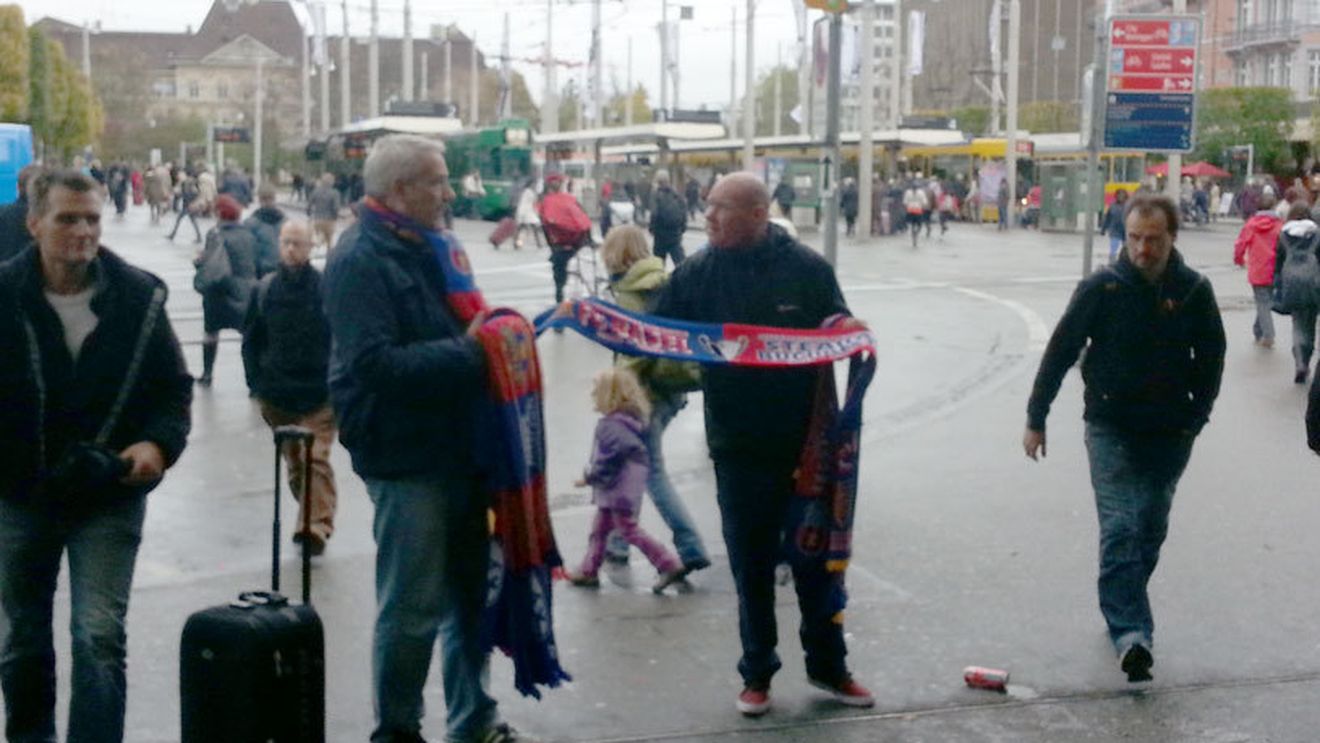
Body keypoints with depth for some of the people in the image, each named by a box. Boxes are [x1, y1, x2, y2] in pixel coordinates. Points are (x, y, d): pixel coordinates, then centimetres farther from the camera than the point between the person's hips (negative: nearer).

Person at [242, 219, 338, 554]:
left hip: (319, 394, -4)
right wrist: (257, 383, 4)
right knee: (294, 462, 14)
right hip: (277, 396, 4)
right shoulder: (264, 290, 3)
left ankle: (317, 526, -12)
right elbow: (251, 339, 10)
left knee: (315, 459, -12)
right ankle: (311, 518, 28)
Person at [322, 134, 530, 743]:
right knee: (413, 607, 0)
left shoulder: (428, 247, 13)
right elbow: (373, 363, -27)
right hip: (406, 459, -9)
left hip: (457, 448, 9)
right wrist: (466, 352, -21)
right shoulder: (360, 260, -16)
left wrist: (486, 334, 2)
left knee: (470, 592, 17)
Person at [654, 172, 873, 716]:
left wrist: (851, 334, -17)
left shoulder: (806, 268, -5)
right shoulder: (698, 273, -3)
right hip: (739, 447, 0)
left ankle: (828, 665, 31)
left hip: (807, 443, 0)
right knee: (752, 567, 11)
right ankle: (757, 673, 27)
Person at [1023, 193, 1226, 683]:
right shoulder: (1102, 287, -9)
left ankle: (1123, 614, 28)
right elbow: (1061, 351, -3)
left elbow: (1211, 359, 10)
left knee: (1151, 531, 10)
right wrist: (1035, 418, -1)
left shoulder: (1194, 291, -2)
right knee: (1120, 529, -14)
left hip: (1169, 434, 3)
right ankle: (1132, 633, -20)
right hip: (1111, 428, -3)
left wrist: (1194, 418, 3)